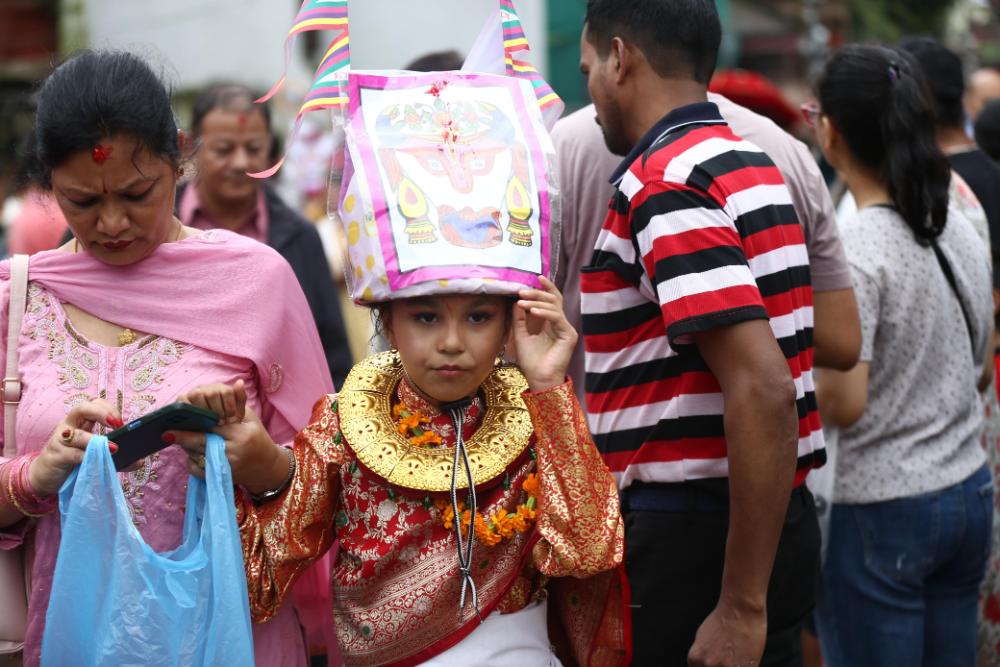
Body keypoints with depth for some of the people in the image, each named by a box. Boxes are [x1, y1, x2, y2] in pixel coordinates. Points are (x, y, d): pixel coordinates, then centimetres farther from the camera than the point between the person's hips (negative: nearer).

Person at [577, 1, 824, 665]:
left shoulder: (661, 186, -16)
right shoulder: (752, 163, 13)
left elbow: (763, 390, -25)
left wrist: (743, 605, -24)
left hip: (690, 535, -9)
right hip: (780, 521, 9)